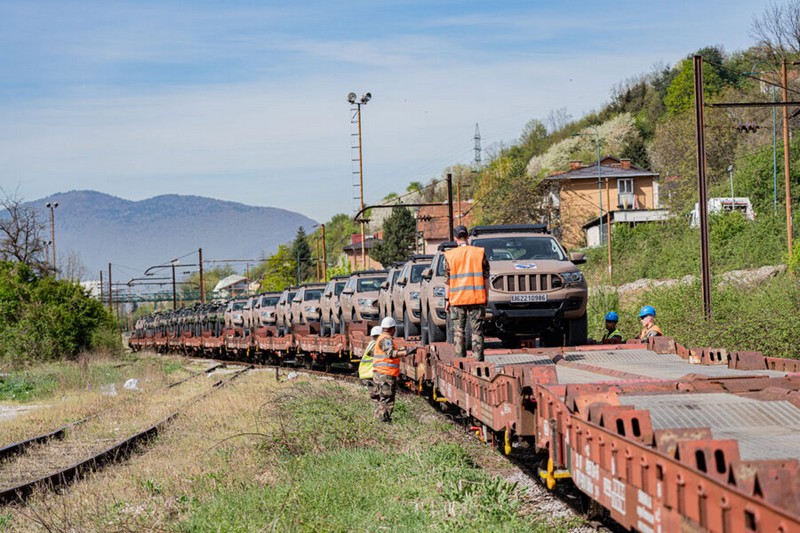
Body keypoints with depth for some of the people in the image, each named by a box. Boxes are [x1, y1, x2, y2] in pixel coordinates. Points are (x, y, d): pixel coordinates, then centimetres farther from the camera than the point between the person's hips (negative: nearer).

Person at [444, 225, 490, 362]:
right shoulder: (480, 253, 2)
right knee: (477, 331, 2)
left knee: (459, 331, 6)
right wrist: (486, 297, 10)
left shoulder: (450, 256, 0)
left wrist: (447, 299, 8)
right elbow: (486, 277, 3)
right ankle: (478, 359, -3)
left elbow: (447, 280, 2)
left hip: (457, 299, 0)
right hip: (477, 298, 0)